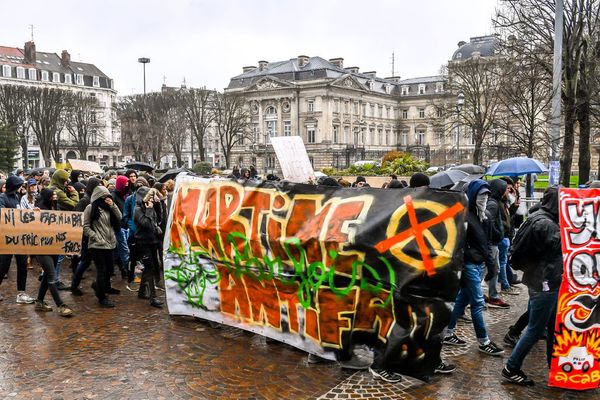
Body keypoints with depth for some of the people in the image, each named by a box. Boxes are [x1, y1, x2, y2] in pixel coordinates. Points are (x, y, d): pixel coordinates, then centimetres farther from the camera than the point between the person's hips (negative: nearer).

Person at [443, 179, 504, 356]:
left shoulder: (486, 215, 10)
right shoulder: (463, 215, -15)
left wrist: (491, 264, 13)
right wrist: (459, 269, -19)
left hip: (480, 264, 8)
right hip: (468, 265, -8)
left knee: (462, 299, 14)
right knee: (478, 303, -1)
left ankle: (448, 334, 25)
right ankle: (484, 342, 9)